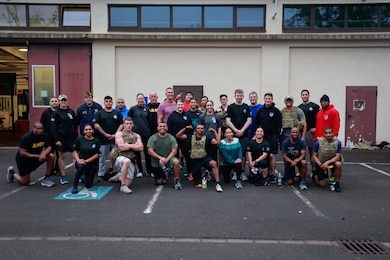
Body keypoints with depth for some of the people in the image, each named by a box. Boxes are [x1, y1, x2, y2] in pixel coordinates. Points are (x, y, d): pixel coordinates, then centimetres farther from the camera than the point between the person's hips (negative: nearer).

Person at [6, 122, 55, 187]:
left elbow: (49, 147, -7)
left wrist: (44, 153, -31)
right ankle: (12, 173, 31)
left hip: (36, 157, 5)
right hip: (24, 159, -5)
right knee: (25, 183, -1)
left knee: (51, 156, -22)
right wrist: (38, 156, -30)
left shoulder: (45, 136, -10)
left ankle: (45, 179, -10)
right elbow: (22, 153, -26)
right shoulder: (26, 137, -25)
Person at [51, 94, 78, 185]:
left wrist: (76, 136, 6)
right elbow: (53, 127, -6)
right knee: (62, 156, 3)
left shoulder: (71, 111, 9)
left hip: (72, 137, 3)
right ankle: (63, 177, 12)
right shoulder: (56, 113, -2)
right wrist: (56, 139, -12)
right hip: (61, 138, -3)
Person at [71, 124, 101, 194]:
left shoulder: (96, 141, -5)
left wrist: (86, 161, -18)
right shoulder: (80, 139, -2)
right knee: (80, 166, -39)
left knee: (88, 186, 3)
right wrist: (78, 159, -16)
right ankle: (74, 187, -21)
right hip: (81, 161, 0)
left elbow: (96, 155, -8)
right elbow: (75, 151, 1)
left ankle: (87, 175, 39)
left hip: (92, 163, 0)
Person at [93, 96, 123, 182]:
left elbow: (121, 125, 4)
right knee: (102, 158, 3)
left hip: (115, 138, 1)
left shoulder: (117, 113, 8)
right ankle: (101, 175, 8)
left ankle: (111, 170, 16)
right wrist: (105, 134, -9)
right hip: (103, 139, -1)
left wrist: (115, 134, -8)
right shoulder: (99, 113, 5)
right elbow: (96, 125, -2)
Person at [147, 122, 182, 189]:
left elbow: (174, 151, -9)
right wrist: (160, 158, -24)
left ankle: (177, 180, -16)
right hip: (156, 162, 0)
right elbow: (150, 151, -13)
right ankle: (164, 176, 34)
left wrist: (167, 159, -26)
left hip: (168, 159, 0)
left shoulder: (171, 138, -4)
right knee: (159, 182, -1)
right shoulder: (153, 138, -5)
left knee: (176, 161, -34)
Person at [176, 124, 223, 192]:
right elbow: (178, 136, -1)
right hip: (194, 160, 1)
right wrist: (185, 128, -10)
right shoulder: (191, 137, 4)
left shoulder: (206, 138, 1)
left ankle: (218, 184, -30)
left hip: (204, 158, -1)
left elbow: (218, 142, -10)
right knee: (197, 183, 5)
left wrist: (215, 131, -9)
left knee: (214, 163, -37)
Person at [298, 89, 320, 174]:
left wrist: (316, 128, -7)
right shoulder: (299, 108, 12)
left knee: (312, 151, -1)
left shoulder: (314, 106, 1)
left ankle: (313, 169, 6)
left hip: (310, 132, -3)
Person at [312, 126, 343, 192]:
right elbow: (314, 156, -9)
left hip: (332, 161, 1)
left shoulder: (337, 142, -15)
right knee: (322, 185, -2)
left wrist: (327, 162, -29)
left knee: (338, 164, -35)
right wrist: (320, 165, -23)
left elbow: (338, 156, -16)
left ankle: (337, 183, -13)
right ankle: (315, 176, 34)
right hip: (321, 163, -1)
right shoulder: (319, 142, -15)